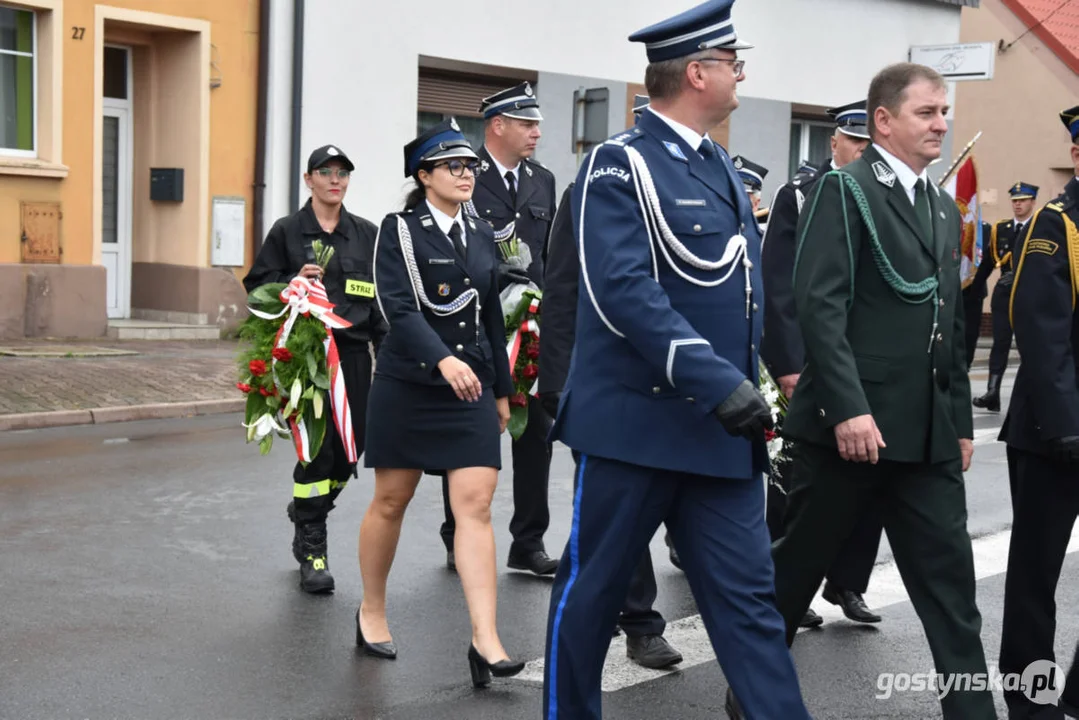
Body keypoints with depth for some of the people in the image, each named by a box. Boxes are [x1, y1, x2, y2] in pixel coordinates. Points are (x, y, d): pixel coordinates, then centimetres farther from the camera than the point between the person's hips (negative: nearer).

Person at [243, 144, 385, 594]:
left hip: (354, 354, 4)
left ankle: (306, 517, 33)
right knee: (318, 447, -10)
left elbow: (383, 298, 14)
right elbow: (258, 286, 5)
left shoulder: (367, 235, 12)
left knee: (350, 448, 4)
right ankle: (311, 548, 3)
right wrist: (294, 283, -14)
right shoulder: (287, 232, 3)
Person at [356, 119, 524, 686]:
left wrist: (502, 389, 17)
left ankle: (485, 641, -10)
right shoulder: (398, 230, -4)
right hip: (407, 385, -3)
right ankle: (372, 612, 30)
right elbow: (397, 306, -18)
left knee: (475, 505, -7)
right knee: (391, 501, 9)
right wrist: (443, 359, -31)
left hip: (471, 388, 3)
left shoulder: (481, 235, 10)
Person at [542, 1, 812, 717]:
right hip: (636, 421, -6)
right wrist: (718, 382, -26)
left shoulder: (722, 168, 13)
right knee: (592, 591, 8)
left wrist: (748, 383, 12)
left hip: (725, 428, 7)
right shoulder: (620, 164, -10)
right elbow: (624, 292, -22)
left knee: (748, 596, 5)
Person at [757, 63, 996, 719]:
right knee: (800, 565, 7)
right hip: (850, 422, -6)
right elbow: (820, 306, -15)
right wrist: (849, 408, -22)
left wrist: (962, 419, 15)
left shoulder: (945, 209, 17)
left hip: (929, 433, 6)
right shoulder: (844, 191, -6)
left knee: (950, 579, 3)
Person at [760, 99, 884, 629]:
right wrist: (787, 365, -12)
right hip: (808, 365, -3)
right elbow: (778, 286, -7)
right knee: (797, 482, 5)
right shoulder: (800, 196, -3)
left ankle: (847, 582, 22)